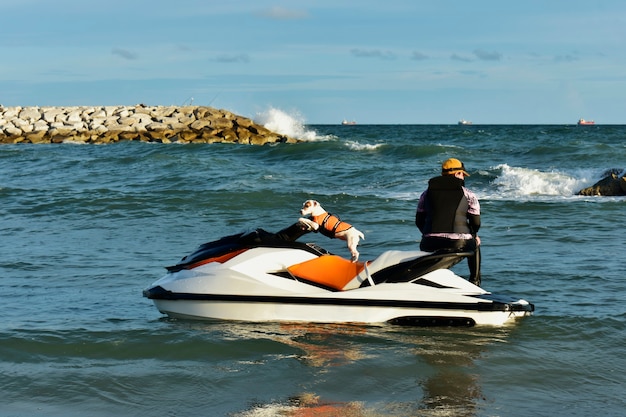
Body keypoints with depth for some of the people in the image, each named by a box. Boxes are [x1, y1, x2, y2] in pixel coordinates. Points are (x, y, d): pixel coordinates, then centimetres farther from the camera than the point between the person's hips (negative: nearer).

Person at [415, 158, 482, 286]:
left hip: (430, 246, 2)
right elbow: (476, 223, 6)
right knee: (475, 243, 34)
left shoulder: (427, 194, 15)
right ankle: (475, 281, 35)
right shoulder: (468, 195, 7)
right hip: (460, 246, -2)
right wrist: (472, 235, 27)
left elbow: (419, 221, 16)